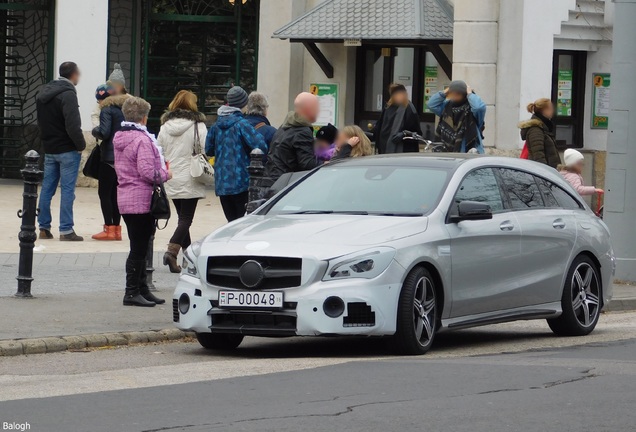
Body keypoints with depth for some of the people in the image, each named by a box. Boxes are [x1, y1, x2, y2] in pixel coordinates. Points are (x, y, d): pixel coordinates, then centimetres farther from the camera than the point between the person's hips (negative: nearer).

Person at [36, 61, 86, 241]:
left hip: (49, 149, 8)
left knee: (47, 188, 10)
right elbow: (72, 125, -22)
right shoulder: (68, 94, -16)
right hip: (67, 150, -8)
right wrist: (81, 145, -10)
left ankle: (44, 228, 12)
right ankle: (66, 230, -5)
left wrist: (47, 140, 17)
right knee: (67, 190, -5)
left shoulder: (43, 94, 11)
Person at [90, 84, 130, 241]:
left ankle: (109, 229, -7)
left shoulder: (107, 110, -9)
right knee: (115, 192, 14)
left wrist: (95, 130, 0)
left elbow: (104, 133, -18)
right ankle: (116, 228, 14)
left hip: (110, 157, -8)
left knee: (104, 193, -2)